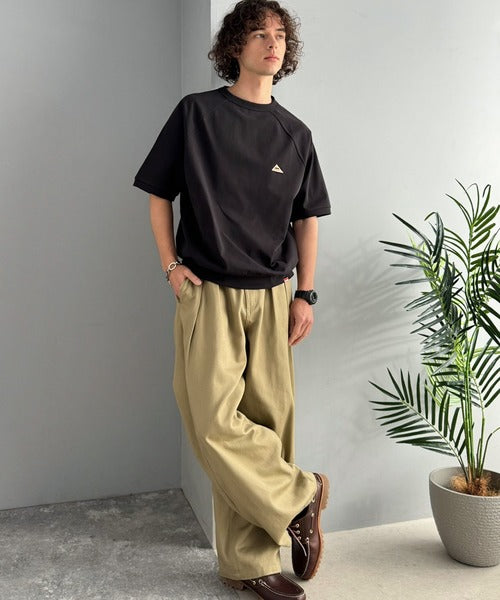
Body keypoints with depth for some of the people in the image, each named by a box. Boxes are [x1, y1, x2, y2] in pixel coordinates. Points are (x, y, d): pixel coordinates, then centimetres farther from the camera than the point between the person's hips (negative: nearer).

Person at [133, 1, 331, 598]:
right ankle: (300, 494, 11)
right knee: (216, 422, -12)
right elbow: (158, 195, 8)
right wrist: (171, 266, -3)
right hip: (207, 294, -2)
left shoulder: (295, 133, 12)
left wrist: (305, 295, 6)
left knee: (268, 422, 2)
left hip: (271, 298, 3)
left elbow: (306, 219, 14)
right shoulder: (196, 112, 4)